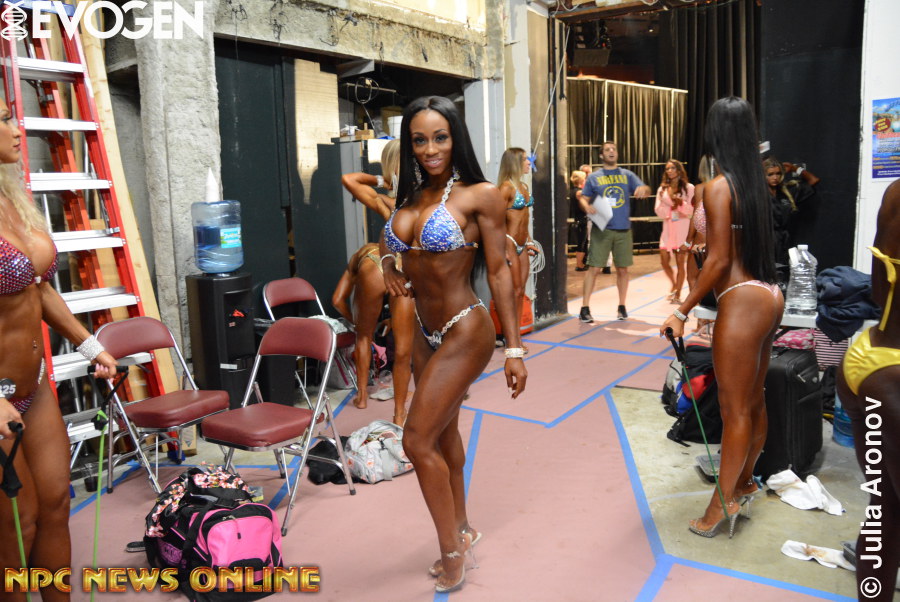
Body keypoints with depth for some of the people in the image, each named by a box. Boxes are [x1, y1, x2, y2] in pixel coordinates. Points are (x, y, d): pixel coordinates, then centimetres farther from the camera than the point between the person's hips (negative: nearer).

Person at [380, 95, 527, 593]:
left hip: (464, 332, -7)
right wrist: (389, 264, 3)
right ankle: (461, 529, 37)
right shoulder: (410, 196, 6)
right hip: (425, 333, 7)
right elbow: (395, 237, 26)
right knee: (443, 432, 17)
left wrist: (514, 348, -12)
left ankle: (451, 550, 15)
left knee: (418, 440, -7)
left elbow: (499, 272, -11)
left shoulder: (481, 195, -12)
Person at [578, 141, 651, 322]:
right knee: (594, 268, -6)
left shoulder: (628, 175, 10)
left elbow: (646, 190, 2)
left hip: (623, 229, 2)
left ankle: (622, 307, 22)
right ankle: (585, 307, -2)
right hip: (601, 229, -2)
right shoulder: (593, 177, 6)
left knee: (622, 268, 8)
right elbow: (583, 199, 5)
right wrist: (587, 206, -18)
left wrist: (643, 189, -22)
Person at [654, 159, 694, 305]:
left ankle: (678, 294, 9)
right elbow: (658, 210, 0)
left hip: (683, 229, -4)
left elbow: (691, 210, -8)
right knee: (664, 261, 2)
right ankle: (674, 285, 28)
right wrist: (671, 209, -15)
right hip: (668, 229, 4)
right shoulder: (662, 189, 9)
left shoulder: (689, 188, -2)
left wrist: (680, 203, -23)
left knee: (680, 263, -1)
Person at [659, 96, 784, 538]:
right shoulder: (754, 182, 10)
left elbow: (719, 259, -16)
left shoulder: (719, 186, -13)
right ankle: (744, 483, 33)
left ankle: (723, 502, 10)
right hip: (767, 295, 9)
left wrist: (682, 311, -12)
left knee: (735, 408, -1)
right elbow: (748, 247, 10)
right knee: (753, 401, 18)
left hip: (742, 302, -9)